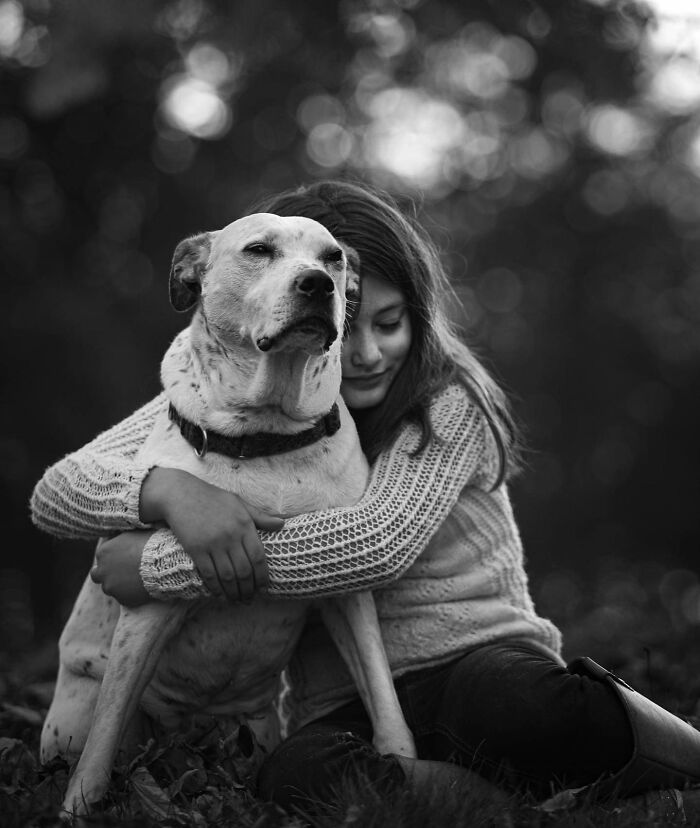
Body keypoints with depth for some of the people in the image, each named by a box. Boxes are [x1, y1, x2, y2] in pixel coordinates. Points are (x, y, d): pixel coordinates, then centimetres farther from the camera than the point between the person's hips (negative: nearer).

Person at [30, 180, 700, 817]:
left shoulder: (445, 399, -4)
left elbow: (381, 541, -21)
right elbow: (55, 494, -1)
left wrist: (162, 565, -22)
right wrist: (167, 489, -26)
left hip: (481, 655, -2)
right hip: (338, 708, 2)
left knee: (519, 708, -40)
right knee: (294, 778, -36)